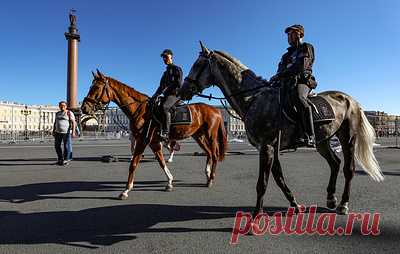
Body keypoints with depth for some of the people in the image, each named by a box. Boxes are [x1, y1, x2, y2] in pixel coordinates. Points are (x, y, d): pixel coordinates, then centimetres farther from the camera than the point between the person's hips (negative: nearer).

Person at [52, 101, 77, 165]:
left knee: (67, 146, -5)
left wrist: (73, 132, -20)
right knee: (57, 146, 8)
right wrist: (53, 131, 12)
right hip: (58, 132, 6)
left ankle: (66, 160, 7)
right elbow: (55, 123, 19)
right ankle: (60, 159, 22)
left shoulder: (69, 113, -6)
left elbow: (73, 122, -12)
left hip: (66, 132, -6)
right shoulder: (57, 113, 13)